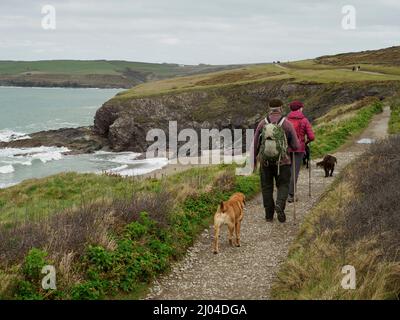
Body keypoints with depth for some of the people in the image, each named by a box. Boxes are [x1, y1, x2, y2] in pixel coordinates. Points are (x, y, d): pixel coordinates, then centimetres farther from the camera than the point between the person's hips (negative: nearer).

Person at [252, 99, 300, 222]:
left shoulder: (262, 123, -1)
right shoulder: (287, 124, -4)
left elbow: (255, 144, 2)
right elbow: (296, 145, -2)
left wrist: (254, 160, 14)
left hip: (265, 161, 1)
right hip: (282, 161, -1)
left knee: (267, 188, 13)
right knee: (283, 186, 10)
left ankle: (269, 215, 15)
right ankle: (279, 205, -18)